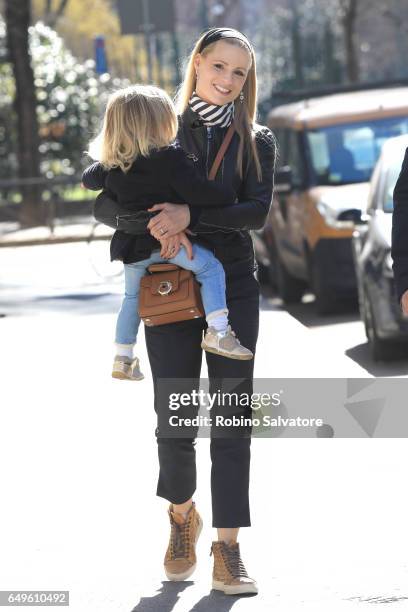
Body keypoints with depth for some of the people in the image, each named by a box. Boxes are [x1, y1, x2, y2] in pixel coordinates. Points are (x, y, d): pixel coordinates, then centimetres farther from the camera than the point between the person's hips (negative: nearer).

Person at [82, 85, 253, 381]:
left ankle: (123, 358, 31)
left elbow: (89, 178, 26)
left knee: (132, 296, 23)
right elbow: (197, 192, -19)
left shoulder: (111, 165, 8)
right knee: (211, 268, 0)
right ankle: (218, 331, -14)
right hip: (166, 241, -7)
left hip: (132, 247, 7)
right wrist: (228, 194, -5)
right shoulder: (170, 159, -13)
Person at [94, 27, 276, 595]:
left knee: (232, 419, -5)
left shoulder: (256, 141, 7)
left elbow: (257, 210, -8)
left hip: (233, 286, 0)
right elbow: (107, 198, 4)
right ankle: (181, 515, 29)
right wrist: (154, 219, -16)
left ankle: (228, 549, -4)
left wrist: (191, 215, -22)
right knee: (174, 420, 1)